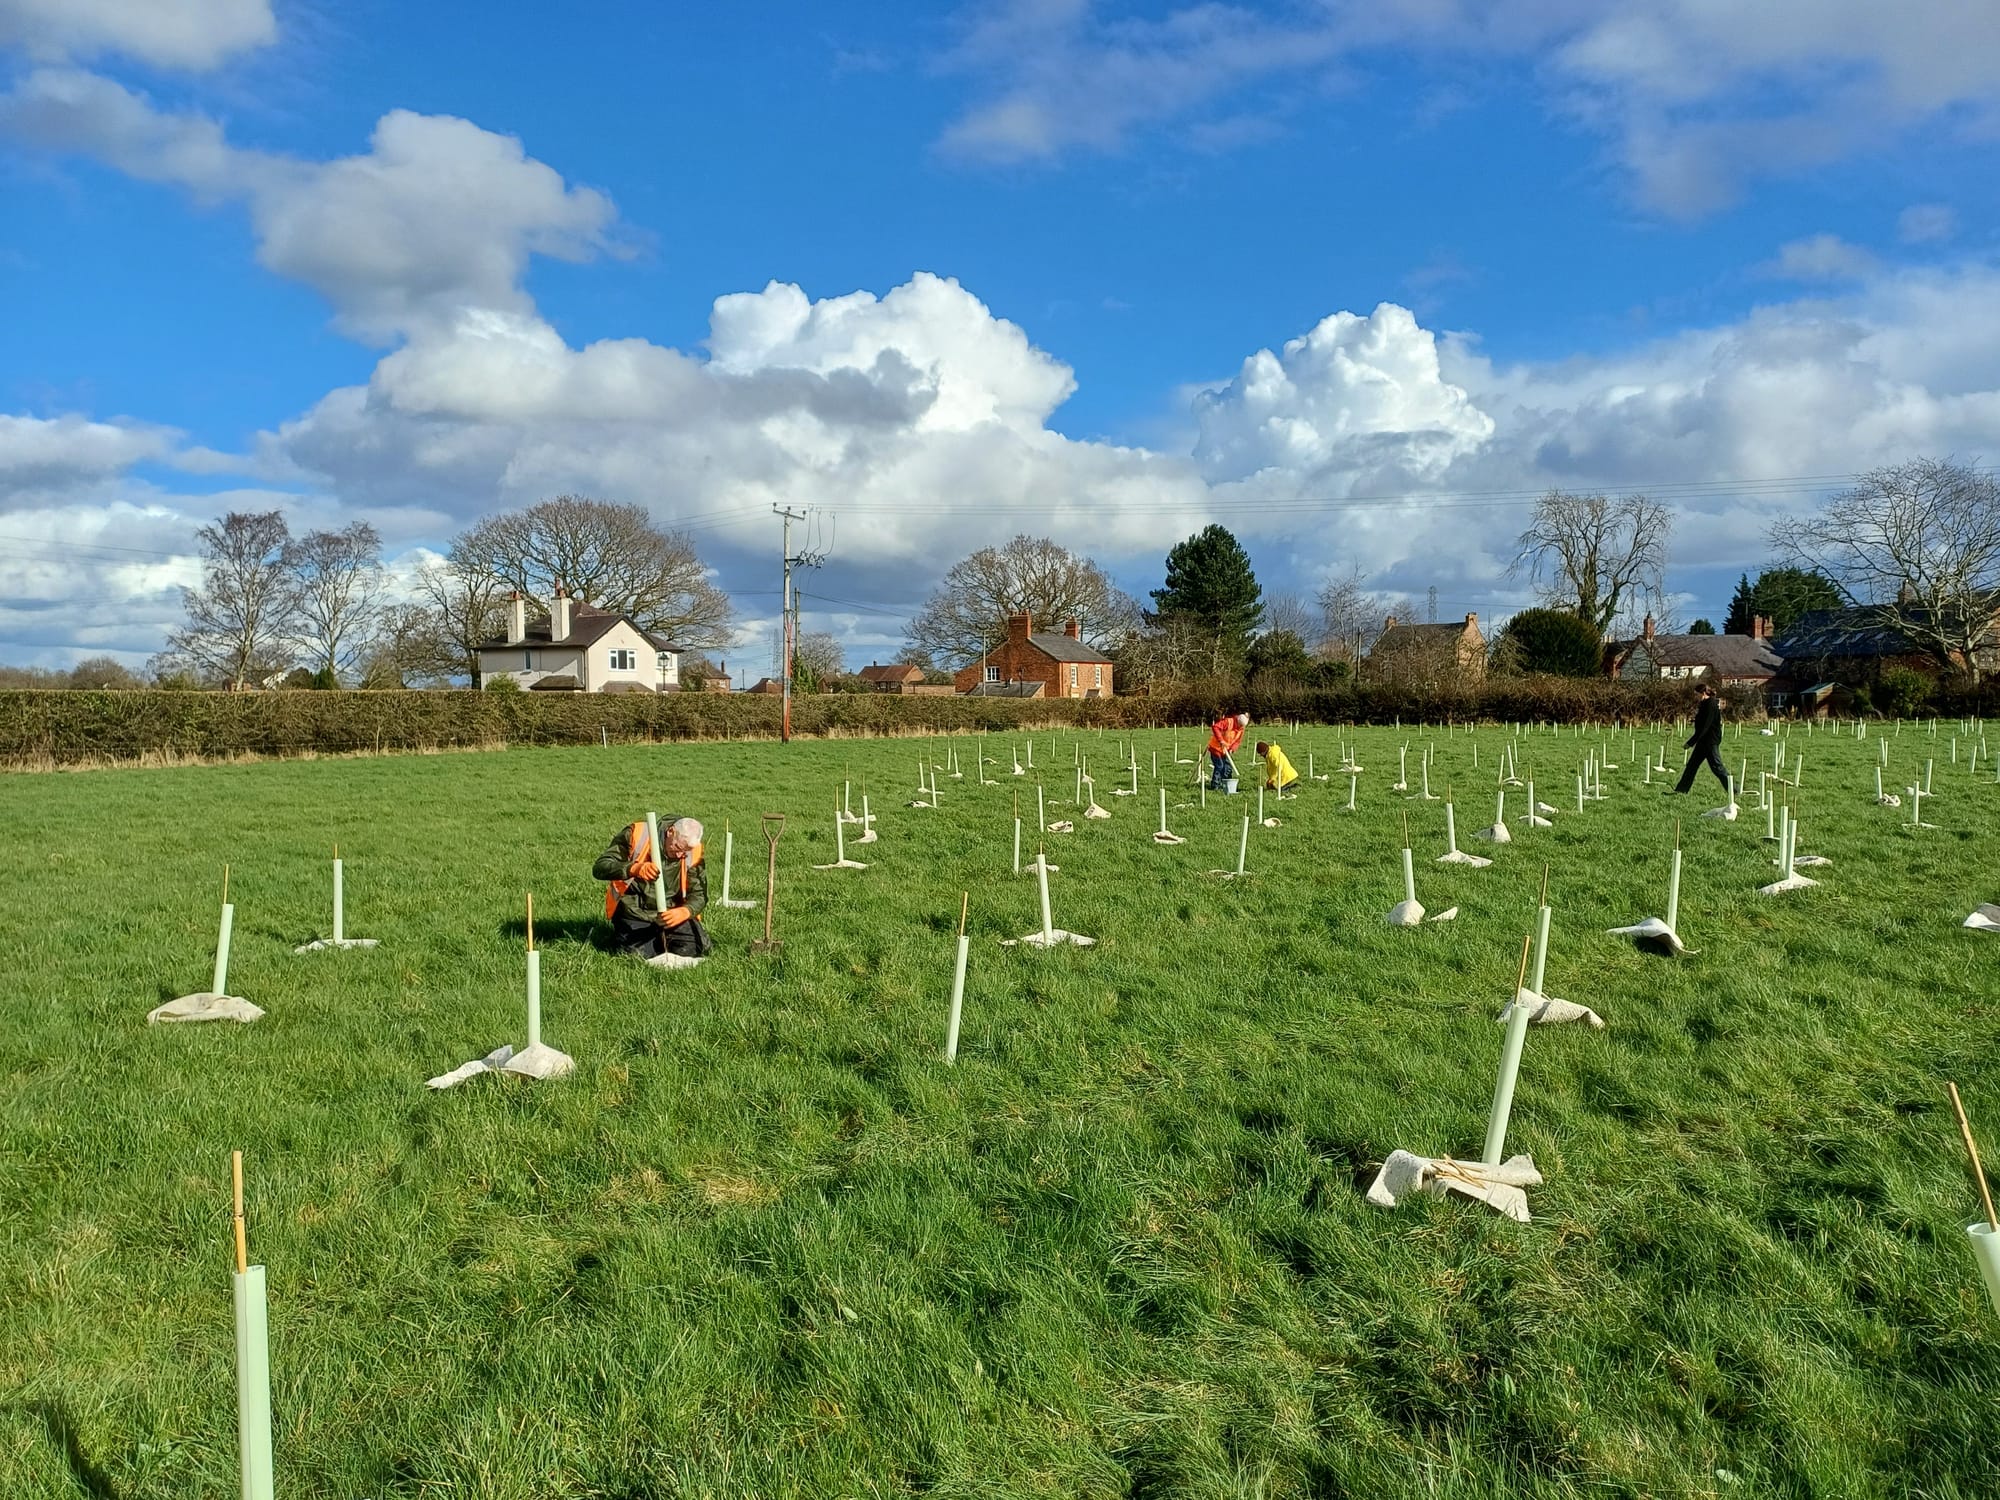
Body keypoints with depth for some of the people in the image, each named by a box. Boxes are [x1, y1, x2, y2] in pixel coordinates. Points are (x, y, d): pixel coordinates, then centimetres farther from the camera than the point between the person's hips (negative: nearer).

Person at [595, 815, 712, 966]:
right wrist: (635, 868, -39)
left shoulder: (693, 853, -7)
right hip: (635, 912, -2)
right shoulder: (638, 834, -15)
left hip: (672, 914, 2)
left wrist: (683, 912, -29)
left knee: (692, 949, -18)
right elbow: (599, 868, -19)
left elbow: (699, 894, -5)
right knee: (640, 954, -22)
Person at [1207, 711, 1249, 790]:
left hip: (1226, 750, 7)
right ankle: (1215, 786, -5)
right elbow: (1215, 727, -36)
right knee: (1219, 766, -12)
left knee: (1228, 767, 7)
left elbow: (1238, 740, 4)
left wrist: (1232, 749, -15)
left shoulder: (1241, 728, -3)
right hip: (1216, 747, -7)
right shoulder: (1228, 721, -24)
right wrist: (1221, 740, -41)